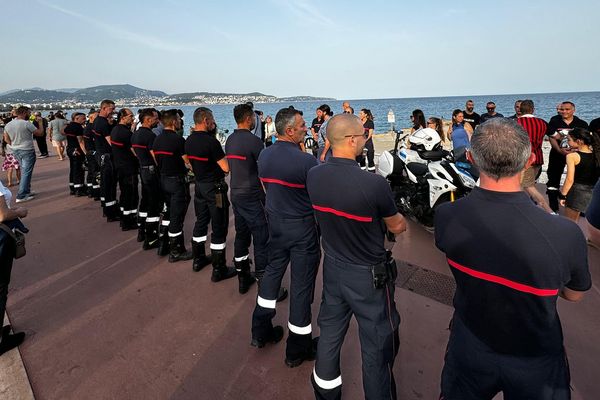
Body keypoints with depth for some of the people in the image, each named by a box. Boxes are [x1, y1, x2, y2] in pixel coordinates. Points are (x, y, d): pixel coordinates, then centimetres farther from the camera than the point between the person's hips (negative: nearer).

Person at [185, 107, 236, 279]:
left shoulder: (189, 141, 4)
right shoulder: (211, 142, -21)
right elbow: (226, 168, -22)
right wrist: (226, 157, 1)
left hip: (199, 186, 8)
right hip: (214, 188, -8)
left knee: (201, 221, 20)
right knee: (219, 227, 0)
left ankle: (198, 259, 34)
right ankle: (219, 270, 8)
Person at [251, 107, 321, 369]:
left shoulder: (264, 155, -1)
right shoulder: (305, 160, -22)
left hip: (275, 222, 6)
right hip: (302, 228, -6)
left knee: (272, 271, 22)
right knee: (301, 284, 6)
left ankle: (261, 332, 35)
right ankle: (297, 349, 23)